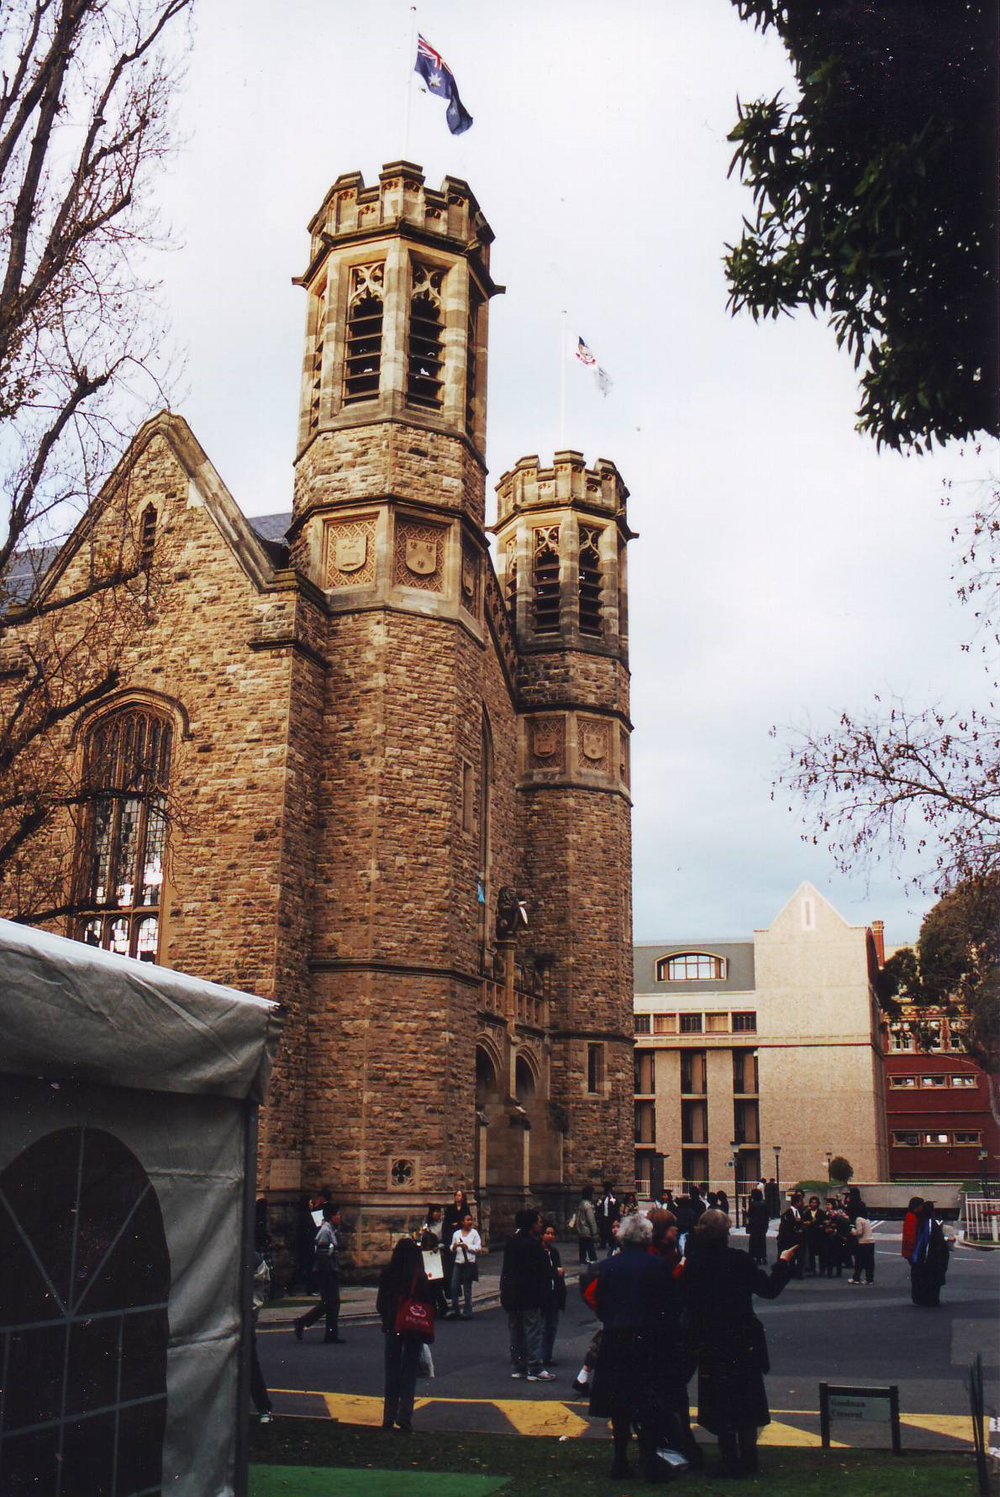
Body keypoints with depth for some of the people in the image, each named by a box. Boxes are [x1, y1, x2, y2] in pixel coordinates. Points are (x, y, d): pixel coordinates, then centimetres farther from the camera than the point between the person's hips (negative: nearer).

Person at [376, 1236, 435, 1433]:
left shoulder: (387, 1274, -7)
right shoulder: (421, 1277, -15)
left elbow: (380, 1303, 2)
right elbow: (430, 1304, -10)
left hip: (392, 1328, 2)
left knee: (392, 1372, 14)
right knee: (409, 1374, 8)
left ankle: (389, 1418, 18)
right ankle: (404, 1419, 5)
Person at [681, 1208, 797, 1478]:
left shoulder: (692, 1264, -9)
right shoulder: (738, 1260, -16)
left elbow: (685, 1302, -4)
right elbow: (770, 1289, -9)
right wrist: (784, 1263, 5)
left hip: (709, 1346, 1)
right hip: (743, 1342, -1)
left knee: (720, 1404, 12)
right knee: (747, 1402, 15)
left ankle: (730, 1462, 14)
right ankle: (747, 1460, 19)